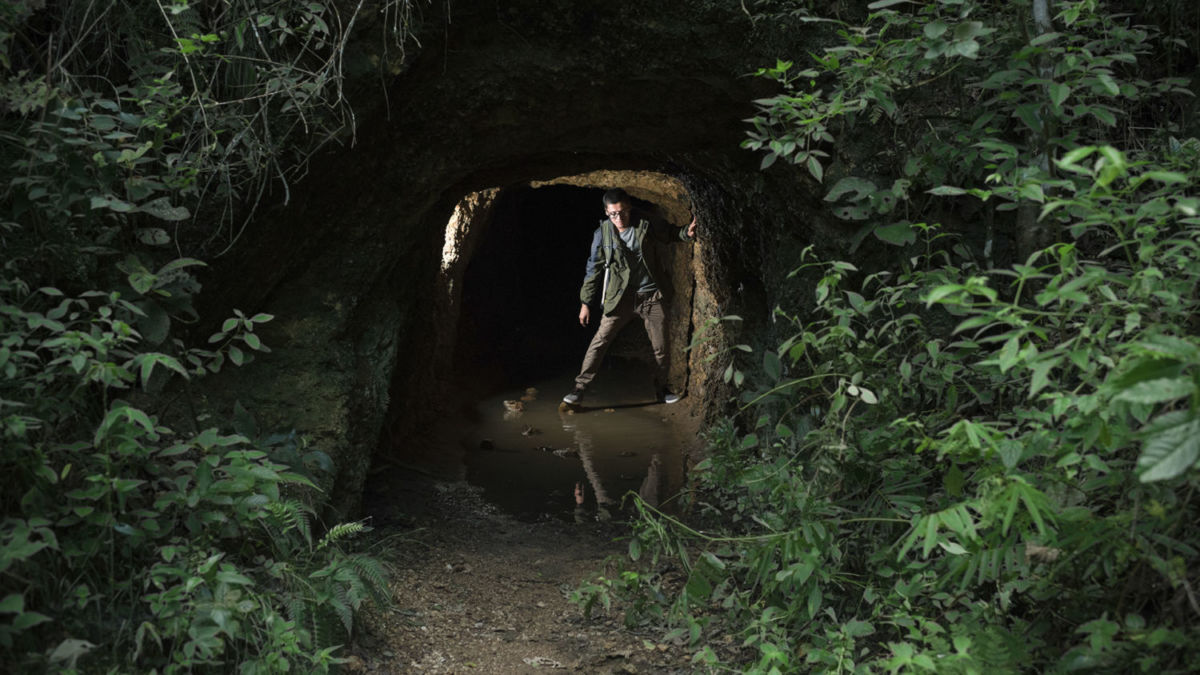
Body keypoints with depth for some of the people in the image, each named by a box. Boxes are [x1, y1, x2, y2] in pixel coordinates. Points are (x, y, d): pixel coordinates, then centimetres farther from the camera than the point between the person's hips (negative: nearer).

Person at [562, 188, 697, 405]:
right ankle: (580, 388, -2)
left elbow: (670, 233, 10)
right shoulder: (602, 234, -6)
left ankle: (661, 390, 27)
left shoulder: (647, 225, -7)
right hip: (620, 298, -1)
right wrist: (585, 302, 3)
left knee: (661, 347, 7)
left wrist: (687, 233, -14)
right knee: (599, 341, -10)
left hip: (652, 296, 1)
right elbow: (593, 269, 1)